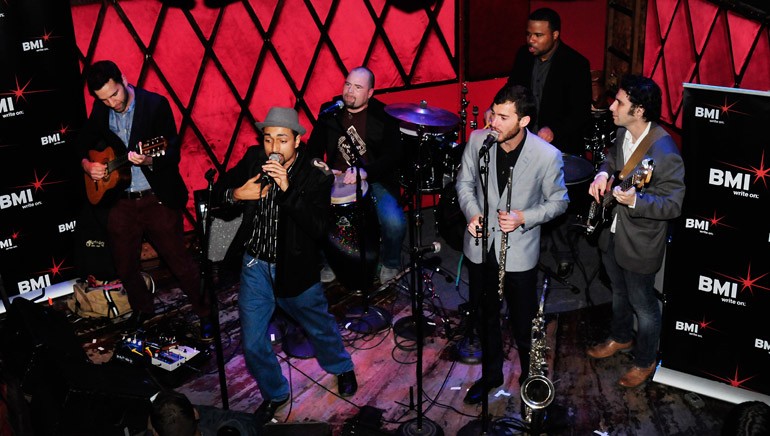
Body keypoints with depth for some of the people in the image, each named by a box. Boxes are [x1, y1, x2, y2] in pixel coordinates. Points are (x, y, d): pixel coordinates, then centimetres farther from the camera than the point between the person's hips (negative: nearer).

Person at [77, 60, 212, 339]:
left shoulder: (155, 104, -10)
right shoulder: (100, 110, 5)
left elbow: (174, 153, -14)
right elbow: (84, 142, 21)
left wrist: (149, 161, -34)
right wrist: (86, 164, 1)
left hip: (158, 199, -5)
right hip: (120, 201, 5)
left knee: (180, 262, 0)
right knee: (125, 267, 13)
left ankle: (205, 315, 18)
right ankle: (143, 311, 38)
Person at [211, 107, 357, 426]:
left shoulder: (316, 174, -18)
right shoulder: (254, 158, -8)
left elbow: (319, 228, -28)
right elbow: (218, 190, 4)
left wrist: (288, 189, -37)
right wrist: (236, 193, -20)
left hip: (294, 268, -2)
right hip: (255, 265, 3)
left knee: (320, 327, 21)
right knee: (253, 344, 8)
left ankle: (342, 368, 52)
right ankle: (274, 394, 35)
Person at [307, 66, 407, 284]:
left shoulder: (384, 116, -4)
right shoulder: (329, 111, 5)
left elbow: (394, 155, -11)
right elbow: (314, 146, 13)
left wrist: (366, 172, -26)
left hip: (375, 180, -2)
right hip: (336, 177, 3)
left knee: (394, 222, -28)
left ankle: (390, 264, 9)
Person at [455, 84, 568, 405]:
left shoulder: (547, 156, -21)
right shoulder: (478, 140, -12)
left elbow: (558, 201, -6)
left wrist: (524, 218, -21)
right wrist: (472, 212, -14)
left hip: (519, 251, -3)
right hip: (481, 245, 3)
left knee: (523, 324, 11)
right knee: (486, 316, 22)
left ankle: (531, 376, 40)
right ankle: (491, 373, 46)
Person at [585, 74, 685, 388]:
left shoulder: (664, 153, -30)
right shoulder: (623, 133, -6)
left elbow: (673, 205, -25)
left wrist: (636, 200, -40)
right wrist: (602, 174, -7)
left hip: (640, 244, -8)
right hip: (613, 232, 8)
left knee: (642, 304, 13)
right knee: (619, 291, 29)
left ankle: (645, 361, 36)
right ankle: (621, 338, 53)